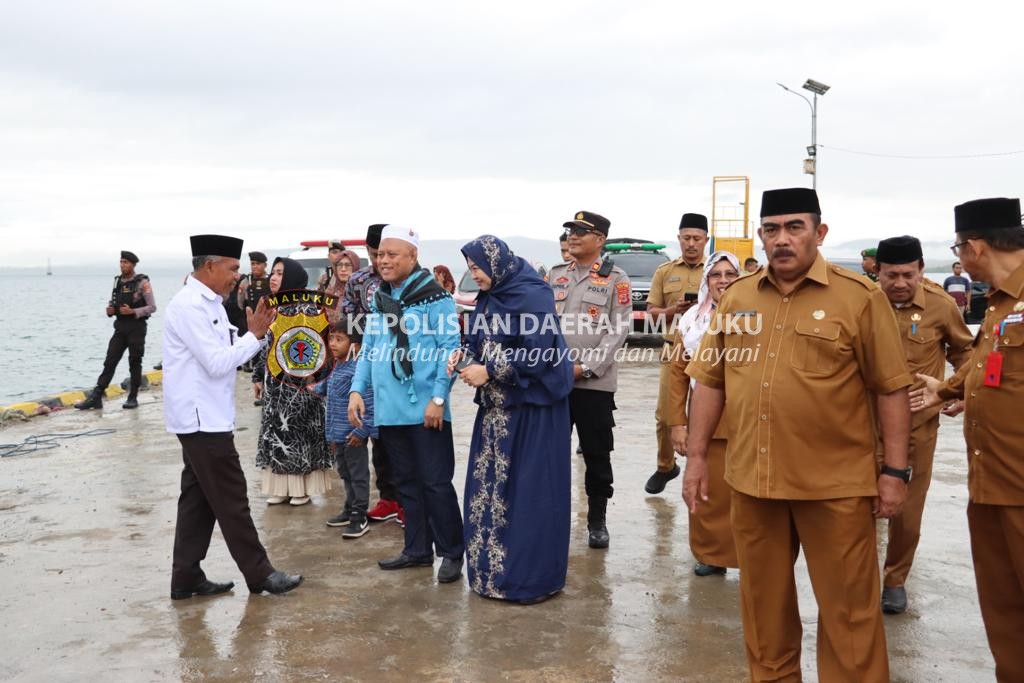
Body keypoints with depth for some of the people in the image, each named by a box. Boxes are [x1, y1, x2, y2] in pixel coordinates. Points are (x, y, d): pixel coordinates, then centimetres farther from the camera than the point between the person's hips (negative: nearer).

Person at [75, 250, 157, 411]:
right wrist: (109, 310, -3)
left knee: (134, 363, 3)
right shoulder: (117, 281, 10)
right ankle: (96, 397, -1)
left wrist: (132, 311, -21)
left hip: (136, 327, -5)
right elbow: (112, 302, 20)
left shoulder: (142, 282, -7)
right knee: (109, 362, 1)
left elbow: (152, 307, -10)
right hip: (120, 327, 5)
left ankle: (133, 398, 13)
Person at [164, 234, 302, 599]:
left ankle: (187, 578, 20)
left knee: (198, 499, 13)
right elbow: (218, 363, -21)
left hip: (205, 418, 10)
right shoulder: (190, 306, -17)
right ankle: (259, 574, 8)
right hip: (203, 419, -10)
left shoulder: (209, 303, 13)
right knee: (231, 500, -1)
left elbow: (227, 354, 14)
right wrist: (254, 334, -11)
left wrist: (256, 332, 1)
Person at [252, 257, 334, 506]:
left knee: (298, 430, 0)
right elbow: (267, 344, 16)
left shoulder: (307, 308, -10)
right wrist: (259, 375, 15)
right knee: (276, 430, 9)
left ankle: (302, 487, 11)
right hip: (275, 379, 7)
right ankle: (280, 486, 18)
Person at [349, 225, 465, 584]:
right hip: (389, 410, 7)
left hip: (425, 410, -6)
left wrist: (438, 398, -16)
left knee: (436, 482, -1)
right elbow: (368, 350, 17)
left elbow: (450, 348, -11)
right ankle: (417, 548, 26)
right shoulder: (379, 299, 14)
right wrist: (357, 390, 5)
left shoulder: (434, 295, -7)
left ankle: (452, 552, 11)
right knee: (407, 482, 14)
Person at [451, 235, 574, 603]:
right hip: (496, 407, 8)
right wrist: (464, 354, -2)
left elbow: (541, 354, -19)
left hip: (533, 408, -8)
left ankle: (534, 578, 8)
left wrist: (489, 371, -18)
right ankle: (491, 568, 21)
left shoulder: (532, 295, -14)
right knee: (489, 487, 9)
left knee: (530, 491, -3)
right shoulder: (489, 298, 11)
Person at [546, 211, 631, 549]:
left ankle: (597, 521, 18)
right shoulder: (554, 275, 13)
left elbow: (619, 329, -7)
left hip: (594, 382, -4)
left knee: (597, 454, 5)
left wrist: (585, 367, -14)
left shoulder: (615, 278, 0)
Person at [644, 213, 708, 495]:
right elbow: (652, 313, 8)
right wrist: (675, 309, -11)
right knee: (665, 413, 4)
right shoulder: (664, 271, 9)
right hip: (674, 350, 2)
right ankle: (665, 467, 22)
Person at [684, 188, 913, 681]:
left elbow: (890, 389, -4)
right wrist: (697, 456, 6)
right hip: (751, 478, 4)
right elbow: (709, 379, 9)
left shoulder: (860, 296, -5)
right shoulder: (736, 297, 6)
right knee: (763, 602, 17)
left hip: (836, 482, -4)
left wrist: (895, 469, -6)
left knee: (848, 608, 8)